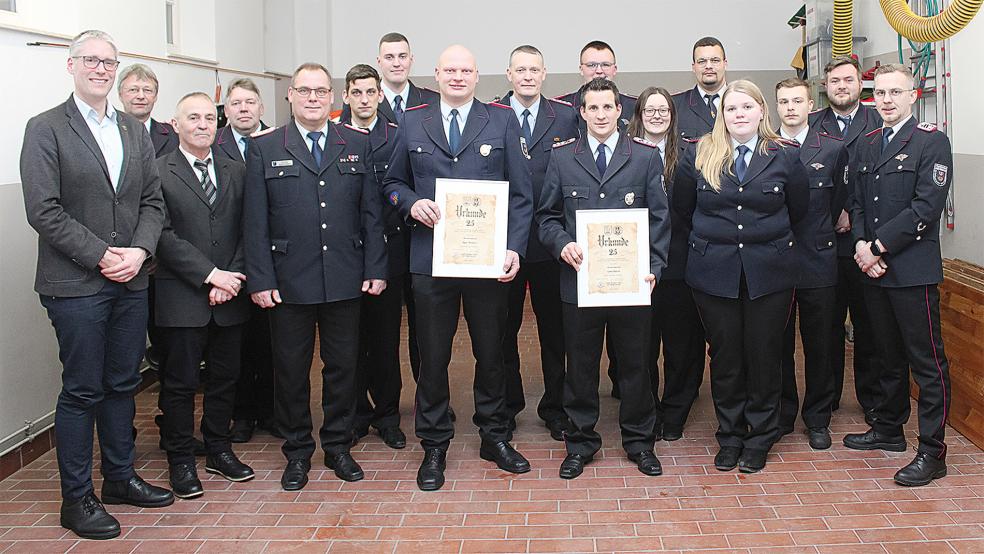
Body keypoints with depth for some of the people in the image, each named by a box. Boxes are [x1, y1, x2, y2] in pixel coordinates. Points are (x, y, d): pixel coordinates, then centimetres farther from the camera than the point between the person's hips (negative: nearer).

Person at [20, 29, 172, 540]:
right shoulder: (46, 129, -4)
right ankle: (76, 499, 13)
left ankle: (119, 478, 28)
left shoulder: (135, 132, 13)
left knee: (122, 384, 14)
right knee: (81, 391, 1)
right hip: (76, 285, -5)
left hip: (130, 282, 5)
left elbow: (152, 201, 10)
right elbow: (43, 210, -12)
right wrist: (101, 256, -15)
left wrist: (139, 251, -7)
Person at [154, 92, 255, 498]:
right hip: (183, 298, -4)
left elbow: (246, 232, 7)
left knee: (226, 376, 12)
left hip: (229, 297, 4)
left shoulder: (236, 172, 12)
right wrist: (210, 274, -15)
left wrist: (233, 278, -7)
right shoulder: (157, 172, -3)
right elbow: (163, 235, -11)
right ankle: (180, 460, 15)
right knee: (180, 382, 3)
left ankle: (218, 450, 26)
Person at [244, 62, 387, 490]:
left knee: (343, 366, 10)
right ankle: (297, 451, 22)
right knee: (291, 370, 7)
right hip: (288, 282, -1)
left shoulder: (358, 145, 7)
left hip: (345, 279, 1)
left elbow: (371, 211, 6)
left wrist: (376, 269, 0)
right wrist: (260, 279, -6)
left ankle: (338, 446, 26)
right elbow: (255, 221, 0)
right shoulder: (264, 149, 3)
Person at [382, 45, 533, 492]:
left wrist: (514, 248, -9)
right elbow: (393, 183, 14)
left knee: (491, 352, 11)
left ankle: (495, 437, 28)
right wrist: (411, 203, -9)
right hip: (431, 257, 1)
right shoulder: (412, 123, 8)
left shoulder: (503, 120, 4)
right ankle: (434, 446, 20)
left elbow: (520, 193, 1)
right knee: (432, 356, 7)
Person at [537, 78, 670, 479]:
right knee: (580, 366, 9)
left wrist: (653, 266, -9)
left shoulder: (646, 156, 4)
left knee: (635, 364, 9)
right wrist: (562, 244, -12)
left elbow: (659, 217, 3)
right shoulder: (562, 157, 6)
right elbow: (547, 215, 8)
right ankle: (581, 442, 23)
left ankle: (639, 441, 25)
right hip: (579, 278, 1)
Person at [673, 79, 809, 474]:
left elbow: (799, 211, 9)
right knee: (724, 355, 8)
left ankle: (760, 439, 21)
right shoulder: (699, 155, 1)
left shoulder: (785, 156, 0)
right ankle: (729, 437, 22)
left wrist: (767, 240, 13)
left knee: (764, 354, 6)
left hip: (769, 272, 0)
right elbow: (682, 207, 10)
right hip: (714, 272, 1)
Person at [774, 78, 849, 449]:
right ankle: (781, 415, 22)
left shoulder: (834, 149, 2)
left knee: (818, 345, 8)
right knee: (778, 344, 8)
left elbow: (838, 200, 10)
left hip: (817, 261, 0)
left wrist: (817, 235, 8)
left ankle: (817, 419, 22)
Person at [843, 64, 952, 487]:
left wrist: (879, 247, -15)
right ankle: (888, 429, 31)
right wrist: (861, 244, -5)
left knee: (926, 362, -1)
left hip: (912, 268, -6)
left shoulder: (931, 142, -6)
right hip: (873, 268, 7)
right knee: (888, 355, 18)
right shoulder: (868, 144, 15)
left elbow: (926, 207, -15)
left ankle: (932, 452, 4)